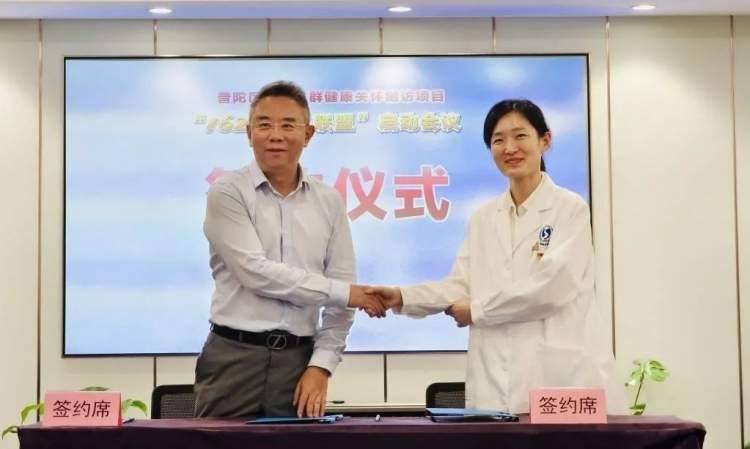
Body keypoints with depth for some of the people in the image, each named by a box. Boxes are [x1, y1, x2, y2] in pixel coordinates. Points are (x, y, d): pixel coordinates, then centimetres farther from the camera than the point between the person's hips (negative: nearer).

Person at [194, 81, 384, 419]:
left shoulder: (329, 202, 8)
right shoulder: (228, 193, -3)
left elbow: (342, 293, 6)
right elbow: (256, 272, -13)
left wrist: (321, 365, -4)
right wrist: (343, 292, -11)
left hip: (299, 360, 3)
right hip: (234, 358, -3)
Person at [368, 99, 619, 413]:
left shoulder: (570, 209, -1)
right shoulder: (483, 219, 15)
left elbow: (551, 287, -12)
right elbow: (461, 285, 8)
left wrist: (476, 310, -5)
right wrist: (402, 297, -8)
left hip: (559, 376, -4)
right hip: (495, 379, 4)